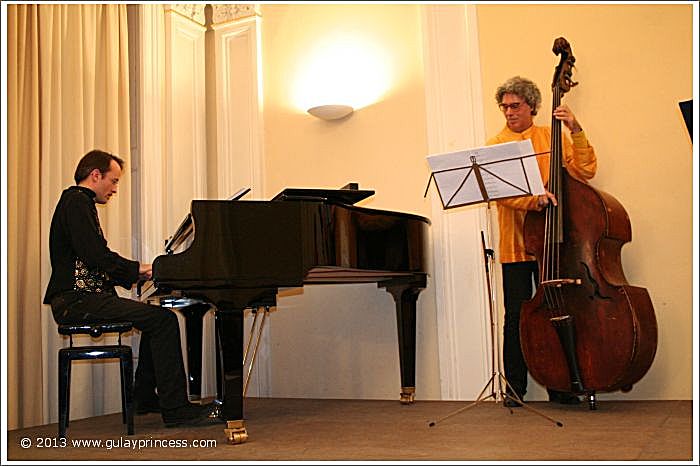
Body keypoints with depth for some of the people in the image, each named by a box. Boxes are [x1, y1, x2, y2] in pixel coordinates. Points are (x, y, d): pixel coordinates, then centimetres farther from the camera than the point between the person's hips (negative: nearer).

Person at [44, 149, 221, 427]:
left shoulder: (80, 203, 23)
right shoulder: (76, 201, -9)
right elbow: (95, 256, -22)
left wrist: (137, 274, 10)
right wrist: (138, 269, -11)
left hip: (85, 296, 11)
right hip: (77, 300, -11)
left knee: (157, 318, 19)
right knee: (163, 319, -19)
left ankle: (145, 398, 21)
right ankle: (175, 409, -17)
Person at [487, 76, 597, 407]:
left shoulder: (552, 137, 11)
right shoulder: (496, 145, 8)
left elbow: (585, 170, 1)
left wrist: (576, 130, -8)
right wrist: (532, 198, -26)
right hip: (515, 243, 0)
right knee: (516, 316, 2)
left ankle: (560, 387, 15)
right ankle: (515, 388, 13)